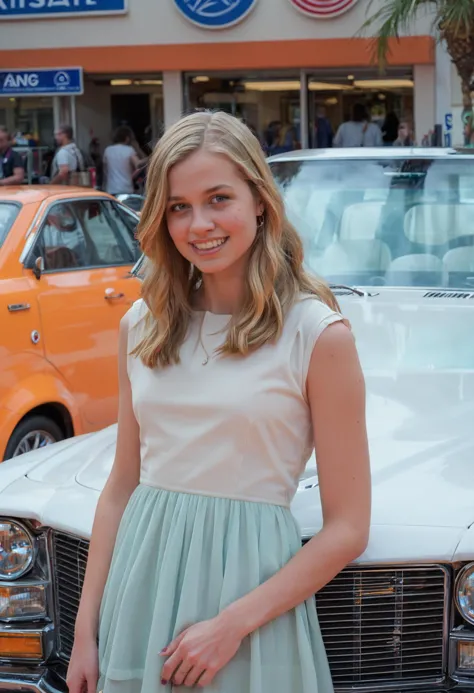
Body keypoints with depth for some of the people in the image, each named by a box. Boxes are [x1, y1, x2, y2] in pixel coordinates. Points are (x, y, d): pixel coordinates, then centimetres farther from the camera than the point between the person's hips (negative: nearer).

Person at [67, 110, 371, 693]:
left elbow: (347, 529, -9)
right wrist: (86, 630, 5)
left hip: (253, 583, -4)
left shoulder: (318, 334, -9)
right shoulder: (143, 326, 5)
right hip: (141, 581, 4)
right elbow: (121, 486, 9)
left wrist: (233, 624, -15)